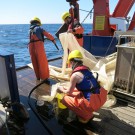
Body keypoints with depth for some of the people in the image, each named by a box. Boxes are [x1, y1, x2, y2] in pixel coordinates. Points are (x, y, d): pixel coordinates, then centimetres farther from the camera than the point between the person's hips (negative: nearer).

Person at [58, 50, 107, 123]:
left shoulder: (75, 75, -14)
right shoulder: (86, 69, 9)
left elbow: (69, 92, -1)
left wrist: (62, 89, 21)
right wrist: (66, 88, 31)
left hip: (92, 102, -8)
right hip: (100, 97, 8)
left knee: (65, 99, 1)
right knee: (77, 93, 27)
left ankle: (86, 116, 9)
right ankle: (88, 113, 22)